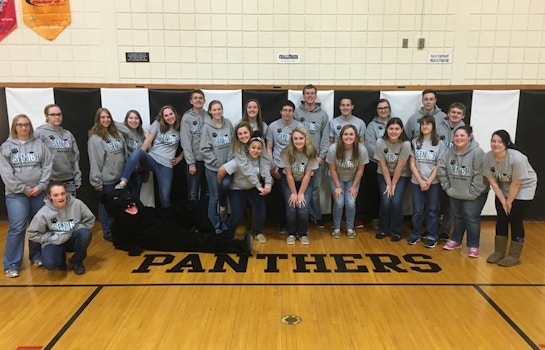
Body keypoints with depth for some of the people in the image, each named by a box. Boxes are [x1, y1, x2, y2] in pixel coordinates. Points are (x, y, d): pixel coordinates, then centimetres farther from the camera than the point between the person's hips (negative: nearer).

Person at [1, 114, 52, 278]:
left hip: (38, 192, 2)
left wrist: (40, 186, -9)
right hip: (16, 194, -2)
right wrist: (24, 189, -10)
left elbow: (47, 166, 1)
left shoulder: (39, 144, 5)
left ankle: (37, 256, 27)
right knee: (17, 228, -6)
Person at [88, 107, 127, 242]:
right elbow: (94, 161, -14)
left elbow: (125, 154, 11)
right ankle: (107, 232, 18)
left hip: (120, 177, 6)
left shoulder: (117, 134, 9)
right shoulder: (95, 138, -11)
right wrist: (97, 181, -16)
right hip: (106, 179, -6)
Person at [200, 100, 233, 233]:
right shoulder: (207, 127, -7)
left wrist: (230, 160, -2)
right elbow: (205, 149, -9)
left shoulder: (228, 123, 2)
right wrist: (217, 163, -11)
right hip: (212, 167, -3)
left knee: (225, 191, 12)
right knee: (214, 197, 2)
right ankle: (215, 226, 15)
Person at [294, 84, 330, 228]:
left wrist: (321, 156, -5)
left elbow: (325, 138, 3)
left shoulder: (323, 114, 6)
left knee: (316, 188, 6)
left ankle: (316, 216, 18)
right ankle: (309, 215, 14)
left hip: (317, 157, 1)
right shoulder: (297, 113, 2)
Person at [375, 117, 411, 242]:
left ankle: (396, 231, 7)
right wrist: (388, 184, -11)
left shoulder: (406, 144, -23)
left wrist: (393, 185, -12)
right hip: (384, 175, 1)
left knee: (396, 201, -13)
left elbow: (399, 167, -17)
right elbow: (383, 165, -13)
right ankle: (383, 229, 12)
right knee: (385, 201, -11)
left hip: (401, 176, -1)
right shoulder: (380, 142, -19)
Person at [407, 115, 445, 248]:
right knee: (417, 210, 5)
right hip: (417, 182, 1)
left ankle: (432, 237, 14)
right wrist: (421, 181, -8)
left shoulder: (439, 144, 0)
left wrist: (428, 182, -10)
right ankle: (415, 234, 19)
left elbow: (439, 166, -3)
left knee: (432, 210, 5)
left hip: (434, 183, -1)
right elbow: (412, 164, 0)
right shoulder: (415, 142, 3)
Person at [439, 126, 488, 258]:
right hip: (455, 193, 5)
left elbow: (480, 176, -22)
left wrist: (472, 193, -20)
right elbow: (442, 171, -1)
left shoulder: (477, 153, -21)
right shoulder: (448, 152, -5)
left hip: (475, 194, -5)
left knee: (471, 217, -5)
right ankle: (455, 240, 33)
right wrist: (447, 188, -3)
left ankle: (473, 246, 9)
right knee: (458, 216, 17)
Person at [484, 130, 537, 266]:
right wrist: (503, 201, -10)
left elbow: (516, 184, -24)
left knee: (515, 220, -5)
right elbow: (493, 181, -11)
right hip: (503, 188, 5)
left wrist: (509, 202, -13)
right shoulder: (488, 158, -20)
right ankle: (499, 252, 19)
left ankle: (514, 256, 8)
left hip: (523, 188, -4)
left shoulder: (517, 158, -33)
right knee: (501, 219, 5)